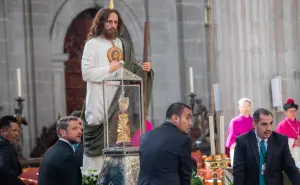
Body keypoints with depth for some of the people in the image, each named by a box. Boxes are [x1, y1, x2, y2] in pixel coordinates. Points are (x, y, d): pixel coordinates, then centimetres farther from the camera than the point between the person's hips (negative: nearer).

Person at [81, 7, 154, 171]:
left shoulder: (123, 45, 15)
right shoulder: (92, 44, -2)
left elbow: (132, 69, 16)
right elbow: (86, 73, -11)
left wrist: (143, 69, -3)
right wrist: (109, 69, -11)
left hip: (119, 101, 5)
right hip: (99, 103, -5)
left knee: (118, 140, 4)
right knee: (99, 141, -7)